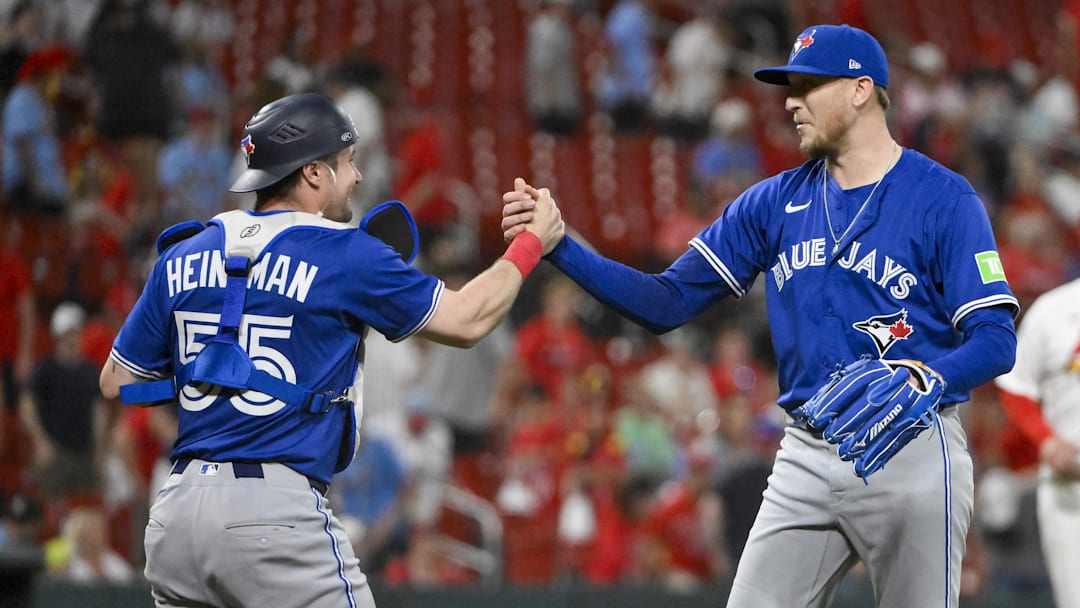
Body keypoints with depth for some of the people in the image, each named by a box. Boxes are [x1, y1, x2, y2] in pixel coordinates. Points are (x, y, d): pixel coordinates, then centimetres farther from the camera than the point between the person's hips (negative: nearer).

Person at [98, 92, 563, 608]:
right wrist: (532, 244, 20)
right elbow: (466, 320, 5)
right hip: (277, 514, -5)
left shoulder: (183, 256, 11)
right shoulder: (344, 254, -3)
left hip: (178, 510, 5)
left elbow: (115, 382, 17)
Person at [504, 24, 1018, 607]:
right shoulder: (775, 203, 9)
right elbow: (668, 303, 7)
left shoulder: (944, 198, -6)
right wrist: (560, 247, -5)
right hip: (806, 457, 5)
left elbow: (995, 341, -11)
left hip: (909, 454, -5)